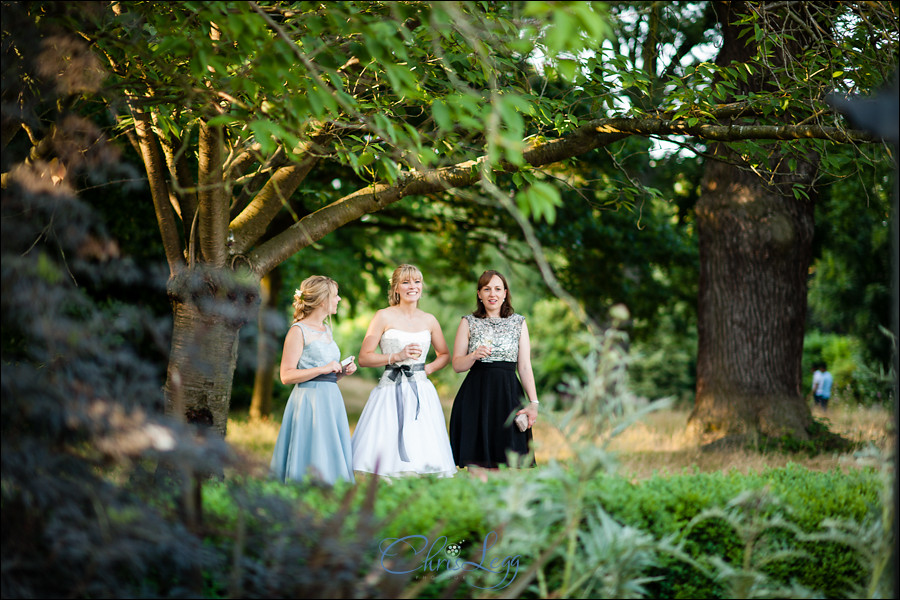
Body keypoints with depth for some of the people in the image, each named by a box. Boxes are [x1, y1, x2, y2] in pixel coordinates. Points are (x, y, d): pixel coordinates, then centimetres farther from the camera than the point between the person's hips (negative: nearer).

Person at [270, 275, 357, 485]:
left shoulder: (326, 330, 17)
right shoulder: (298, 331, -7)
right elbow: (286, 376, -14)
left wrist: (343, 370, 7)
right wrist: (323, 369, -16)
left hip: (331, 400, 8)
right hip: (309, 402, -8)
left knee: (334, 462, 4)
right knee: (311, 466, -8)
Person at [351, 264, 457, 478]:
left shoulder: (429, 321, 10)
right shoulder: (384, 317, 0)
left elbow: (444, 355, 24)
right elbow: (364, 358, -2)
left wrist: (429, 368, 5)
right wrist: (396, 357, -11)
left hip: (421, 391, 3)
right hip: (391, 390, -3)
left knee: (422, 449, -3)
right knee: (388, 450, -9)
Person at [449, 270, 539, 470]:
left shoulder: (519, 322, 10)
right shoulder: (469, 323, 7)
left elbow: (525, 367, 7)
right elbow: (457, 365, 5)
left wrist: (533, 402, -2)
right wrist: (474, 356, -15)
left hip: (508, 397, 1)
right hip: (476, 397, -1)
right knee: (477, 464, -5)